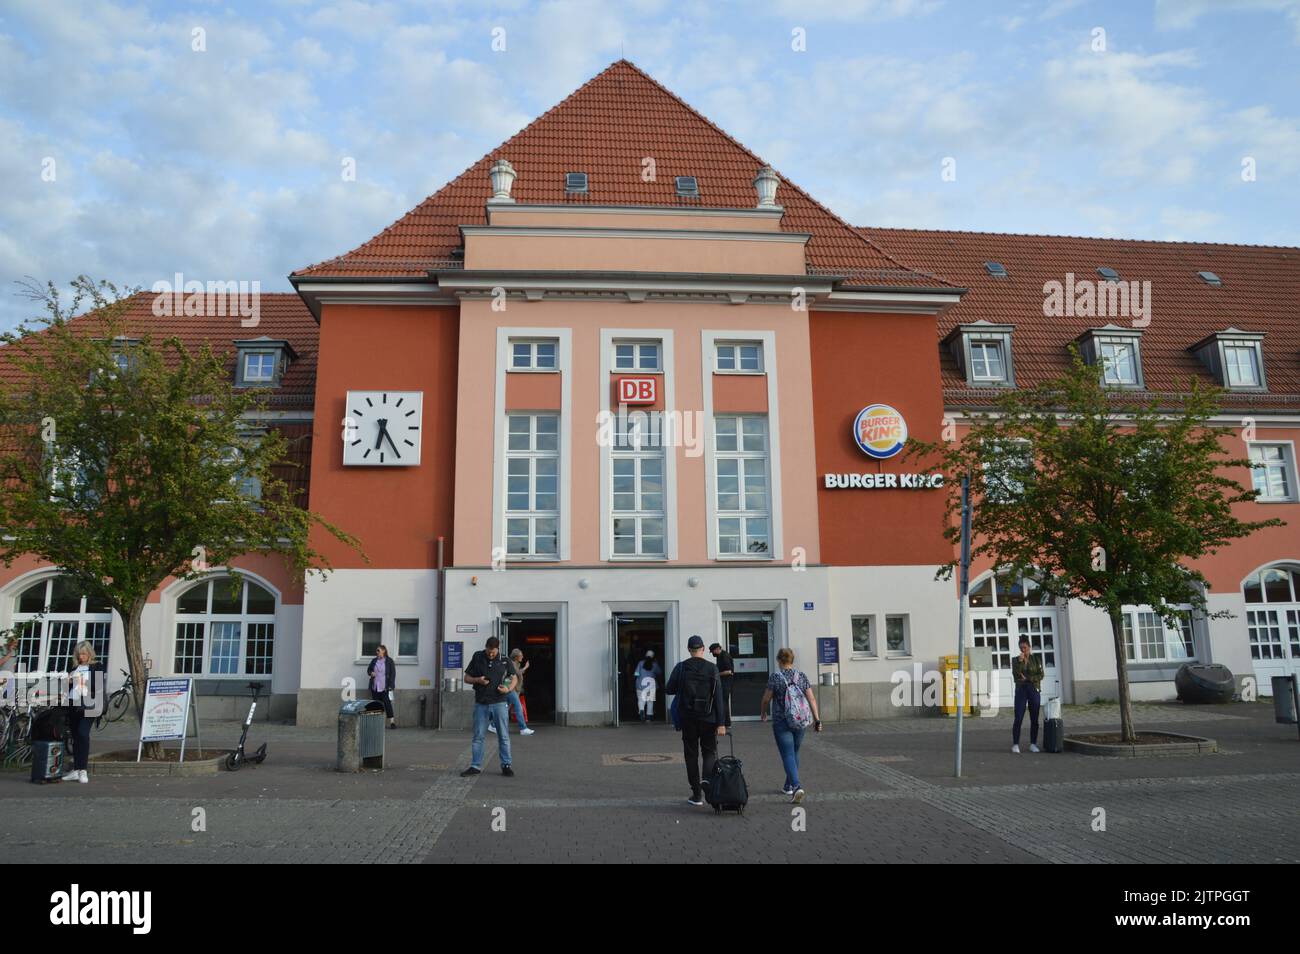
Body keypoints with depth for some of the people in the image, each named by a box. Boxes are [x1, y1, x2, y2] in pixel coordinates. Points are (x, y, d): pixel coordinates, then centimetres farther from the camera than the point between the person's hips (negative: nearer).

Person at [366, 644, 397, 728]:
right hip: (375, 687, 5)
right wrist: (370, 673, -3)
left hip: (385, 687, -4)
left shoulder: (389, 661, -2)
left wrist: (390, 686, -9)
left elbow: (393, 674, -3)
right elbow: (368, 669, 22)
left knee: (387, 704, -7)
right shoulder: (374, 661, 10)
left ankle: (392, 721, -2)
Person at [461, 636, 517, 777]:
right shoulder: (477, 658, 2)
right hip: (481, 704, 1)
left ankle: (506, 765, 9)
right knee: (478, 736, 5)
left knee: (503, 736, 2)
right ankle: (475, 766, 13)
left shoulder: (505, 661, 1)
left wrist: (508, 689, -9)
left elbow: (514, 677, 11)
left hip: (499, 703, -1)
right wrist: (478, 680, -13)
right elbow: (467, 678, 8)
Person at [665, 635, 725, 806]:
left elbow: (669, 690, 0)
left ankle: (697, 794, 9)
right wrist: (721, 723, -6)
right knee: (710, 753, 10)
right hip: (708, 718, 0)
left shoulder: (680, 667, -4)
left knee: (691, 755, 9)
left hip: (688, 719, 0)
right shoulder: (712, 668, -4)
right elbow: (718, 697, -7)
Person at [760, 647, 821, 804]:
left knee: (788, 755, -4)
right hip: (800, 722, 5)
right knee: (794, 752, 20)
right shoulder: (802, 676, 2)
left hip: (782, 722, -4)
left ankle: (797, 786, -21)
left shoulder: (775, 677, -9)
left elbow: (766, 699, -4)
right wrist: (817, 719, 2)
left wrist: (763, 713, 14)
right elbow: (811, 698, -1)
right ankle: (788, 786, 31)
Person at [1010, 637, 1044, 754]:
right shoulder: (1015, 660, 4)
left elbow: (1040, 675, -4)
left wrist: (1027, 678, -11)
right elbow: (1015, 675, -9)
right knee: (1018, 719, -7)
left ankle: (1033, 744, 12)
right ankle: (1015, 744, -3)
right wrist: (1019, 661, -18)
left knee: (1034, 719, 3)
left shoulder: (1036, 659, 4)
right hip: (1021, 690, -1)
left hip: (1034, 690, 1)